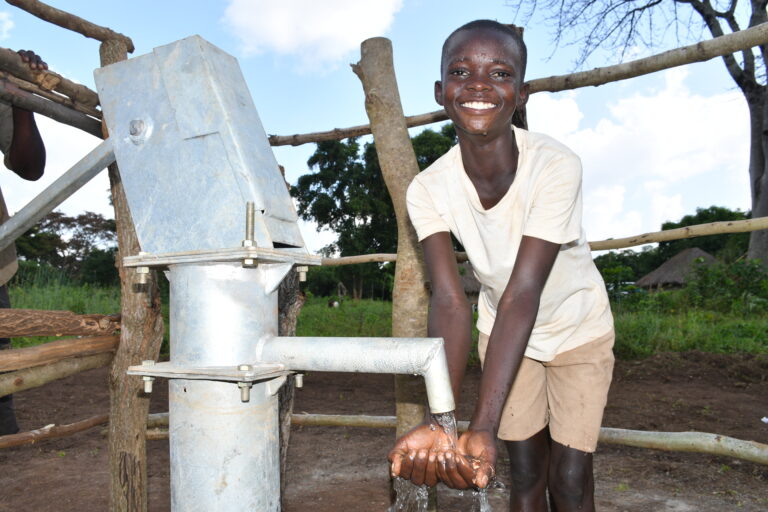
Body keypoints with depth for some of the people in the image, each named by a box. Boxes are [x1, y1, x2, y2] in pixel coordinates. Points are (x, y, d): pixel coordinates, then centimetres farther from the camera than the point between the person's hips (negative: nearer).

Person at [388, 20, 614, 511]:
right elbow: (451, 302, -29)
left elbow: (522, 296, -36)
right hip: (505, 333, 2)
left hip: (578, 329, -2)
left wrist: (484, 428, -44)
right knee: (526, 472, 9)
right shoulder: (429, 189, -22)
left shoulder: (555, 165, -31)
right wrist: (438, 421, -43)